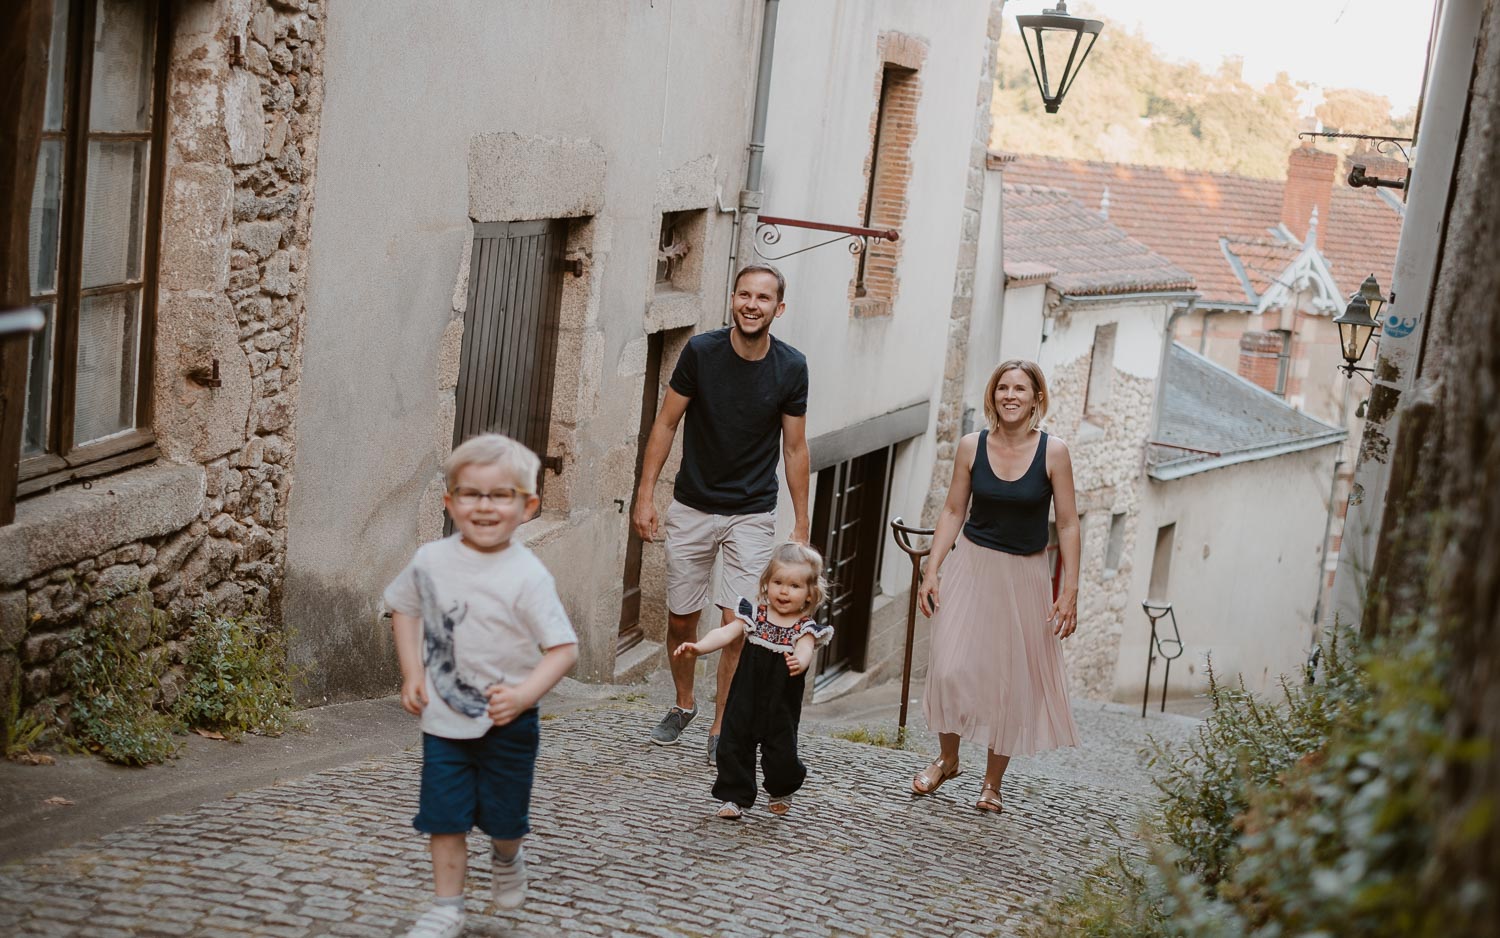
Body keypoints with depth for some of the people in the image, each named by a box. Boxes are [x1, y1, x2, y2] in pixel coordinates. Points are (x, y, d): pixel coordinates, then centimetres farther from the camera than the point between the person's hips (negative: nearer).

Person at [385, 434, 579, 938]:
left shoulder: (526, 576, -17)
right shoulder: (431, 560, -5)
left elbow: (564, 647, -17)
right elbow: (405, 608, 13)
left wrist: (525, 694, -30)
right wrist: (412, 674, 2)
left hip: (507, 722, -2)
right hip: (443, 717, 2)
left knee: (504, 815, 13)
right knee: (445, 815, 3)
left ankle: (506, 859, 45)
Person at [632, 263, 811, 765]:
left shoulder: (791, 368, -7)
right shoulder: (701, 351, -10)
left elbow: (795, 448, 1)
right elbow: (666, 424, -1)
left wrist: (801, 523, 2)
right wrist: (645, 494, -7)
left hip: (752, 515, -1)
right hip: (692, 508, 1)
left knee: (737, 624, -8)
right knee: (681, 619, 9)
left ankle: (721, 729, 6)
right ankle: (683, 704, 34)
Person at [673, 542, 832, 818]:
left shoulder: (804, 627, -7)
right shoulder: (754, 614, 0)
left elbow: (804, 650, -26)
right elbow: (726, 633, -8)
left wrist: (799, 662, -51)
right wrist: (698, 647, -24)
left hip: (781, 707, -2)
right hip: (745, 700, 2)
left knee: (781, 754, 0)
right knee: (733, 746, 3)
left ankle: (781, 791, 31)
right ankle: (735, 796, 20)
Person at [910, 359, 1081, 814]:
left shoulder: (1053, 452, -9)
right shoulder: (972, 447, -3)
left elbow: (1068, 525, -5)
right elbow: (953, 511, 4)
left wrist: (1070, 591, -8)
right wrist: (931, 571, -3)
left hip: (1025, 576, -1)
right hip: (971, 564, 1)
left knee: (1014, 681, 5)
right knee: (951, 666, -9)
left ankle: (993, 783, 19)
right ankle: (947, 759, 16)